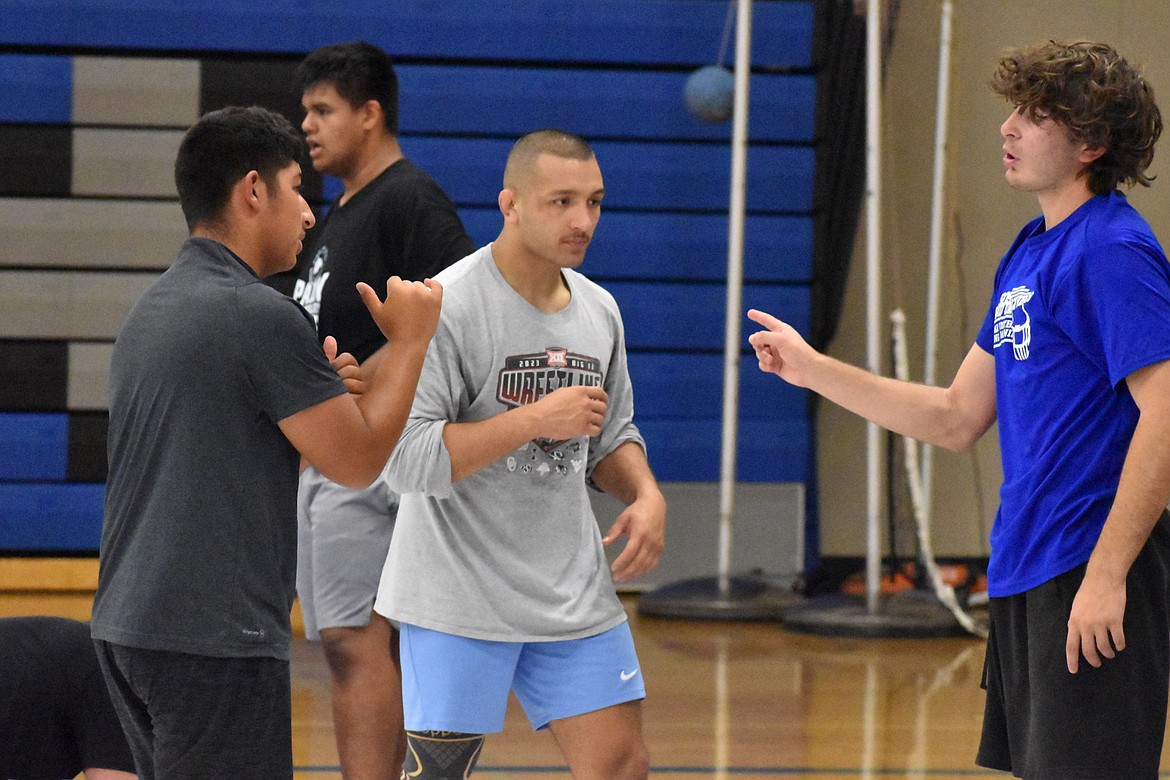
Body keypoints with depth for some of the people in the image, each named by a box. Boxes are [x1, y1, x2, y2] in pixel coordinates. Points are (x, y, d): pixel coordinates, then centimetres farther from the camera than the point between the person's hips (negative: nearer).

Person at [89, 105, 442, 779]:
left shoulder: (152, 310, 15)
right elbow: (358, 461, -8)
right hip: (215, 639, -9)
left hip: (128, 628, 9)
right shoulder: (262, 316, -13)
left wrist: (322, 390, 16)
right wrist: (411, 337, 2)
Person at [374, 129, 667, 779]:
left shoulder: (599, 311, 9)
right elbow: (408, 459, -21)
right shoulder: (447, 306, -15)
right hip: (458, 597, -6)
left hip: (574, 594, 6)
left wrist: (646, 493, 0)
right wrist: (535, 419, -23)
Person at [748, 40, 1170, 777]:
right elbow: (959, 419, 20)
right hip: (1025, 576, 10)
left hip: (1092, 580, -10)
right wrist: (814, 369, 17)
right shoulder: (1027, 253, 15)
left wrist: (1107, 574, -25)